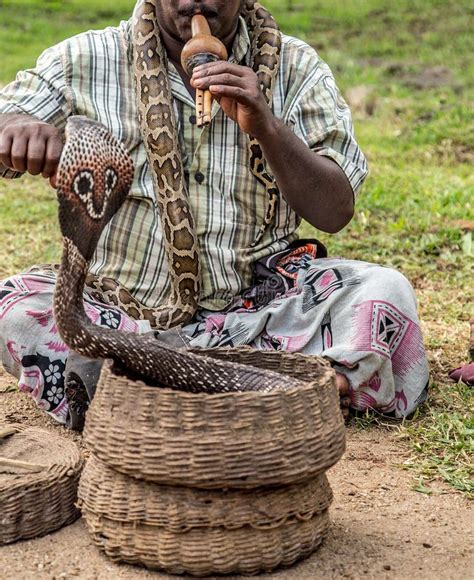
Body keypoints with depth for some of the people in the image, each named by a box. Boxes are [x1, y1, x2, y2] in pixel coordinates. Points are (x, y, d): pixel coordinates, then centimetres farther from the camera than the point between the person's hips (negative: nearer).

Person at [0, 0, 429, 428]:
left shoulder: (295, 68, 3)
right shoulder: (84, 63, 2)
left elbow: (335, 212, -4)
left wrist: (267, 127, -20)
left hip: (259, 305, 0)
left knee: (384, 291, -22)